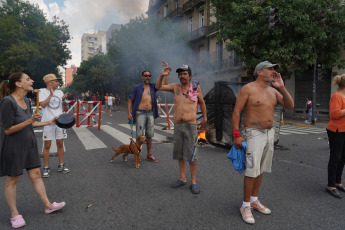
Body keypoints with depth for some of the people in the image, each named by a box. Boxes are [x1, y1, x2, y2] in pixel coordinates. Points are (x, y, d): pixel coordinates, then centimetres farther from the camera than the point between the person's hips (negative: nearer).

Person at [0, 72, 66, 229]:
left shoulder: (26, 101, 6)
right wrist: (31, 120, -25)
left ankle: (48, 205, 23)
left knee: (35, 174, 12)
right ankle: (14, 214, 25)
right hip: (13, 147, -7)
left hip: (29, 144, 7)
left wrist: (48, 122, 13)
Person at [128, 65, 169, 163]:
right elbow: (130, 101, 4)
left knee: (149, 135, 10)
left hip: (150, 113, 3)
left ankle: (149, 155, 20)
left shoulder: (153, 87, 11)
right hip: (140, 113, -3)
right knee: (140, 135, -5)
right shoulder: (137, 87, 5)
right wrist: (129, 113, -7)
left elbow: (165, 84, -2)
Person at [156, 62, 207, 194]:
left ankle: (193, 182, 12)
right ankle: (182, 179, 26)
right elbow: (158, 87, 4)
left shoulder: (196, 87, 0)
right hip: (177, 125, 4)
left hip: (191, 126, -3)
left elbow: (202, 103, 14)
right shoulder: (175, 87, 6)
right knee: (179, 154, 12)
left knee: (191, 155, -1)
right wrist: (162, 75, -13)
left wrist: (205, 118, 20)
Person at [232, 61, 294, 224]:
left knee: (260, 170, 14)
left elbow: (290, 106, 5)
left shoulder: (273, 91, 11)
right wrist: (236, 134, -17)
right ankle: (246, 206, 7)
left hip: (269, 133, 7)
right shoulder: (248, 89, -9)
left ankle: (254, 200, 29)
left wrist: (281, 88, -7)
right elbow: (236, 111, -12)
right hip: (254, 134, -7)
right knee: (252, 170, -8)